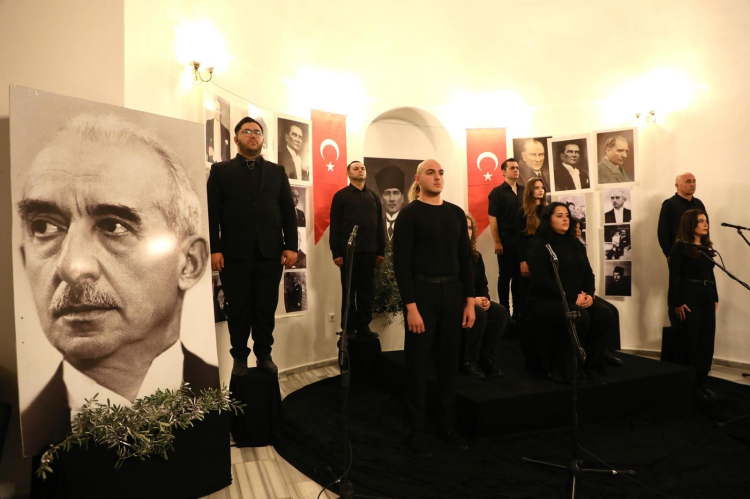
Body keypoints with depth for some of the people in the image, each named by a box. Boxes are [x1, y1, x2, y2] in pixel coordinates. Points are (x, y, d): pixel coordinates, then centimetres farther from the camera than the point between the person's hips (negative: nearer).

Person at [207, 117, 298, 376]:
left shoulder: (277, 171, 14)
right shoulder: (221, 170, 8)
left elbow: (289, 212, 8)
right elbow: (212, 213, 1)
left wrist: (291, 246, -1)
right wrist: (214, 249, -9)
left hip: (270, 254, 2)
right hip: (235, 254, -1)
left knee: (267, 309, 8)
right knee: (238, 310, 7)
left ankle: (264, 354, 23)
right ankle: (239, 357, 21)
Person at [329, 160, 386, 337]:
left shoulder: (373, 196, 15)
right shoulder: (341, 196, 3)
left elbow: (379, 224, 13)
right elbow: (335, 225, -3)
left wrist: (381, 250, 8)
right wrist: (336, 252, -9)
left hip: (369, 251, 4)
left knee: (367, 290, 6)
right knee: (349, 290, 3)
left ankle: (363, 326, 16)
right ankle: (348, 328, 11)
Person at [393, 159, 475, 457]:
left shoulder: (456, 213, 11)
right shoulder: (409, 214, -4)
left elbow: (465, 259, 12)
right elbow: (401, 262, -10)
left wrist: (469, 300, 6)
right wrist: (410, 306, -17)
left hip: (452, 293, 5)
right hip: (421, 293, -5)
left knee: (449, 361, 12)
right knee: (418, 363, 3)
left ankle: (447, 425, 27)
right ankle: (417, 431, 16)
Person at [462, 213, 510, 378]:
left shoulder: (476, 256, 13)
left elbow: (482, 283, 15)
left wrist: (485, 299, -7)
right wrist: (471, 300, -23)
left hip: (475, 300, 7)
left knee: (500, 312, -19)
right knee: (479, 314, -34)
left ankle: (487, 359, -11)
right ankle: (469, 361, -18)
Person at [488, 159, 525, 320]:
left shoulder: (524, 191, 10)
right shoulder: (497, 192, -4)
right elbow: (492, 218, -8)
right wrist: (497, 242, -13)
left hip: (522, 240, 5)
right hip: (506, 241, -4)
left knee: (520, 276, 10)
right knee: (505, 276, 3)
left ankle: (519, 311, 20)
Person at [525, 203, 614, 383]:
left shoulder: (575, 244, 17)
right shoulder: (540, 245, -5)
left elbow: (588, 273, 14)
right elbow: (542, 280, -15)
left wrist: (589, 294, -7)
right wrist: (572, 298, -19)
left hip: (578, 299, 6)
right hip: (545, 300, -6)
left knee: (605, 315, -21)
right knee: (580, 317, -32)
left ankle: (590, 366, -9)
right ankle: (564, 370, -17)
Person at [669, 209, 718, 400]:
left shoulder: (707, 247, 14)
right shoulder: (680, 247, -9)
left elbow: (710, 274, 17)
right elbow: (674, 277, -13)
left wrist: (715, 297, 13)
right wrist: (677, 303, -17)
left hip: (707, 297, 7)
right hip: (689, 297, -7)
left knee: (707, 341, 9)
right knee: (690, 342, 0)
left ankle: (701, 382, 19)